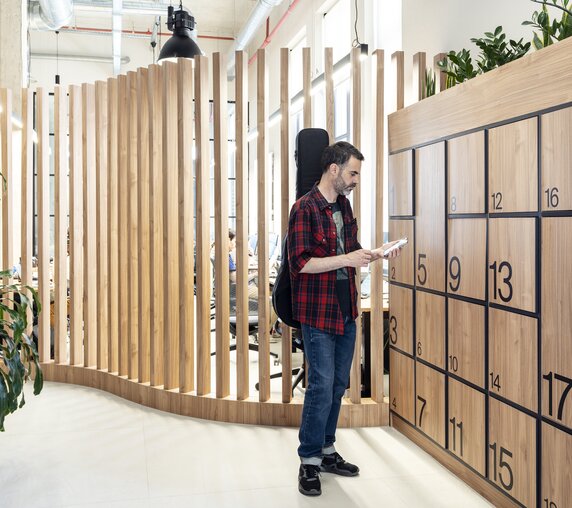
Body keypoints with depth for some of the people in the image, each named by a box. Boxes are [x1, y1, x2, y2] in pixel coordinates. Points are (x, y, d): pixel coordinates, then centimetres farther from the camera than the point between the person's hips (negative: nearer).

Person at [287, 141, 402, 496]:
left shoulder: (344, 206, 12)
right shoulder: (305, 208, -13)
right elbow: (300, 262, -19)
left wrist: (375, 254, 5)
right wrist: (346, 260, -22)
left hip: (346, 311, 8)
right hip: (318, 312, -8)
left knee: (339, 385, 14)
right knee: (321, 387, -4)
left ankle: (327, 450, 28)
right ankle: (309, 461, 11)